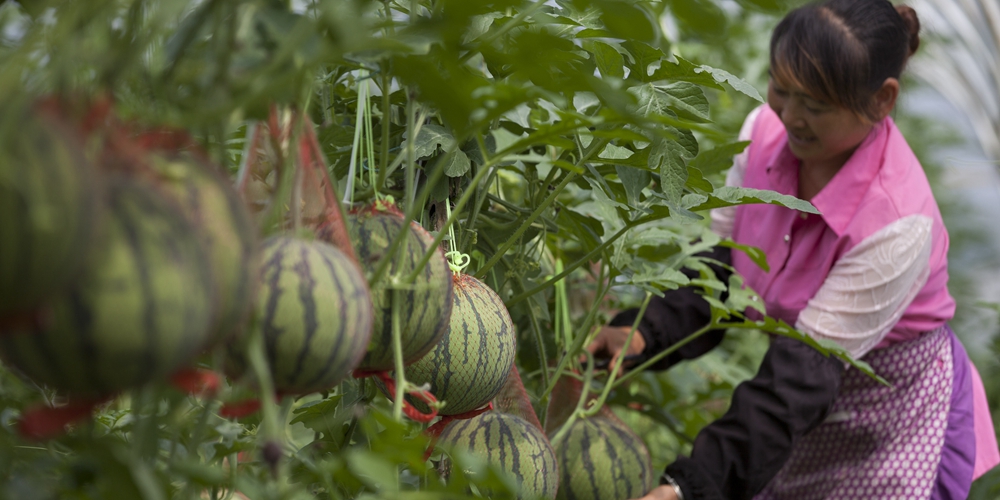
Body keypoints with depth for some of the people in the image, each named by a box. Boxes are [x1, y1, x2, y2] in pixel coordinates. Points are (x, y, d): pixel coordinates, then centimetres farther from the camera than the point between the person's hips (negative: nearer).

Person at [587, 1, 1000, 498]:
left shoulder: (898, 226, -32)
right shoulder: (766, 132, -13)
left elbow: (806, 371, -32)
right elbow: (717, 263, -5)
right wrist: (642, 334, -25)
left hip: (893, 426, -5)